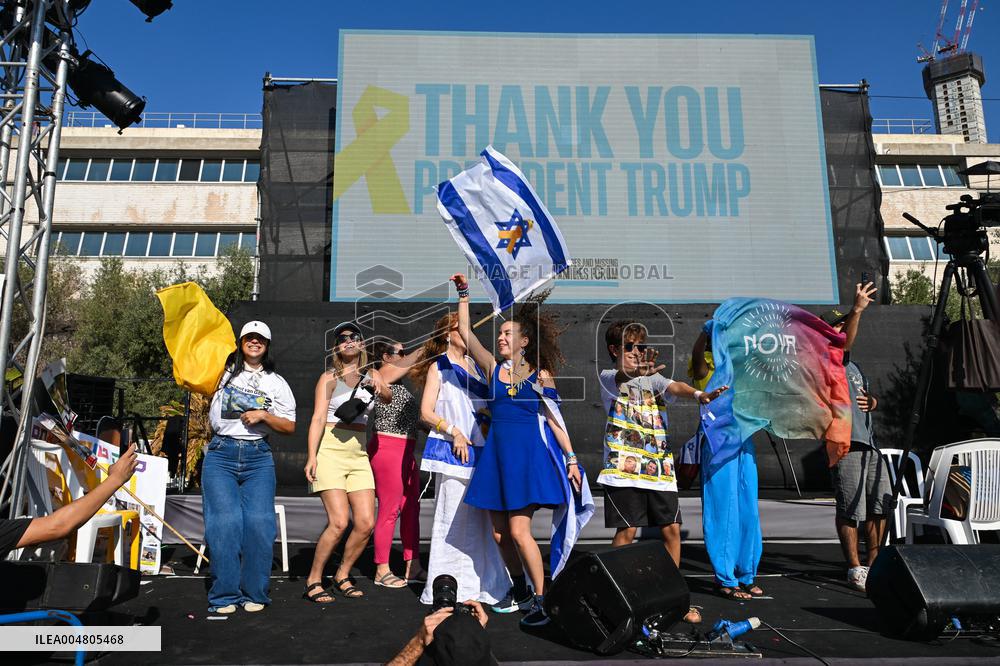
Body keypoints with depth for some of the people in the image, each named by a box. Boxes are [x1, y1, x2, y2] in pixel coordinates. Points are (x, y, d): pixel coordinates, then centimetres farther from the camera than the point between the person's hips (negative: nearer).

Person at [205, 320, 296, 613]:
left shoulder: (276, 382, 15)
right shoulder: (224, 370, 13)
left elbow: (290, 426, 13)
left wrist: (263, 415, -3)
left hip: (258, 457, 1)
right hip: (221, 454, -1)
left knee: (260, 523, -8)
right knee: (225, 522, -11)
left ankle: (254, 594, 4)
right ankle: (224, 596, 0)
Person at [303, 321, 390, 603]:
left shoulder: (372, 375, 12)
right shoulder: (329, 378, 1)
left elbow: (388, 397, -5)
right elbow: (318, 418, -7)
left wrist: (380, 388, -29)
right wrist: (311, 456, -18)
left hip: (359, 454, 5)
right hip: (330, 450, -4)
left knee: (366, 523, -2)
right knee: (339, 522, -15)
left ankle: (342, 576, 18)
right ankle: (313, 581, 3)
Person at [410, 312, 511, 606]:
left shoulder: (475, 365, 19)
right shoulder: (439, 366, 3)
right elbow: (426, 412, -4)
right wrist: (454, 432, -14)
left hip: (479, 448, 6)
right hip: (451, 450, -6)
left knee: (480, 516, 6)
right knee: (452, 515, -6)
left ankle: (477, 583, 16)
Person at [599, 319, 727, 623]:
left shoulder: (653, 378, 14)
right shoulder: (608, 378, 4)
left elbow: (674, 387, -7)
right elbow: (622, 377, -20)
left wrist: (697, 393, -30)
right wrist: (639, 370, -44)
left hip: (659, 467, 4)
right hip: (624, 467, -4)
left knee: (671, 529, 4)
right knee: (627, 531, -6)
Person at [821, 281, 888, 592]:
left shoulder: (852, 365, 24)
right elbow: (845, 343, -25)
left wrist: (872, 401, 9)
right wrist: (857, 309, -36)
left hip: (869, 443, 9)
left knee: (879, 507, 11)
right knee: (851, 511, -2)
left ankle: (874, 564, 24)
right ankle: (855, 569, 10)